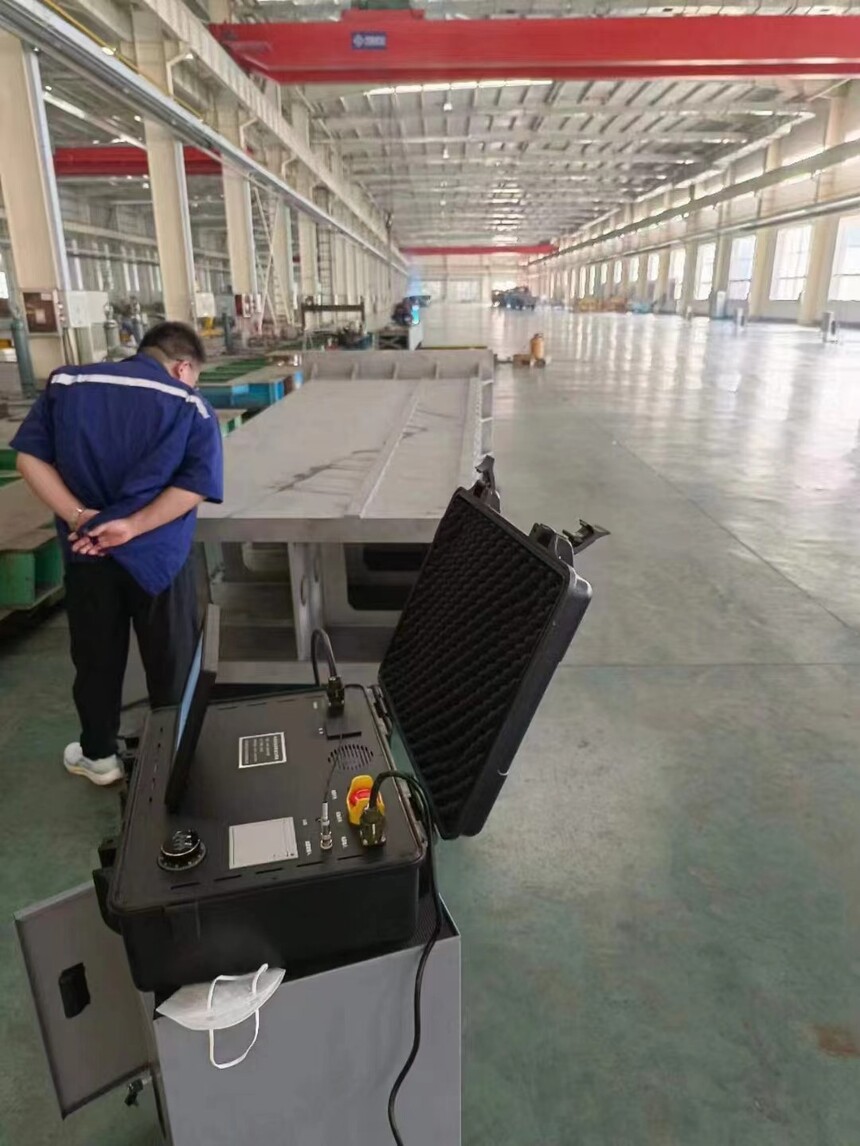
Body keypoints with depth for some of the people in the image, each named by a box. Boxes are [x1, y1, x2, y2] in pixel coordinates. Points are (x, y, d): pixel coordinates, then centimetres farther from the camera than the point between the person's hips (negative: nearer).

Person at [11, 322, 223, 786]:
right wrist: (134, 526, -17)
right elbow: (196, 484, -16)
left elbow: (29, 456, -2)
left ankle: (98, 755, 34)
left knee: (95, 659, 18)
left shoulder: (65, 384, 4)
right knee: (170, 661, 14)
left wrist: (76, 515, -10)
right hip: (158, 555, -2)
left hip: (87, 554, 3)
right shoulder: (191, 406, -5)